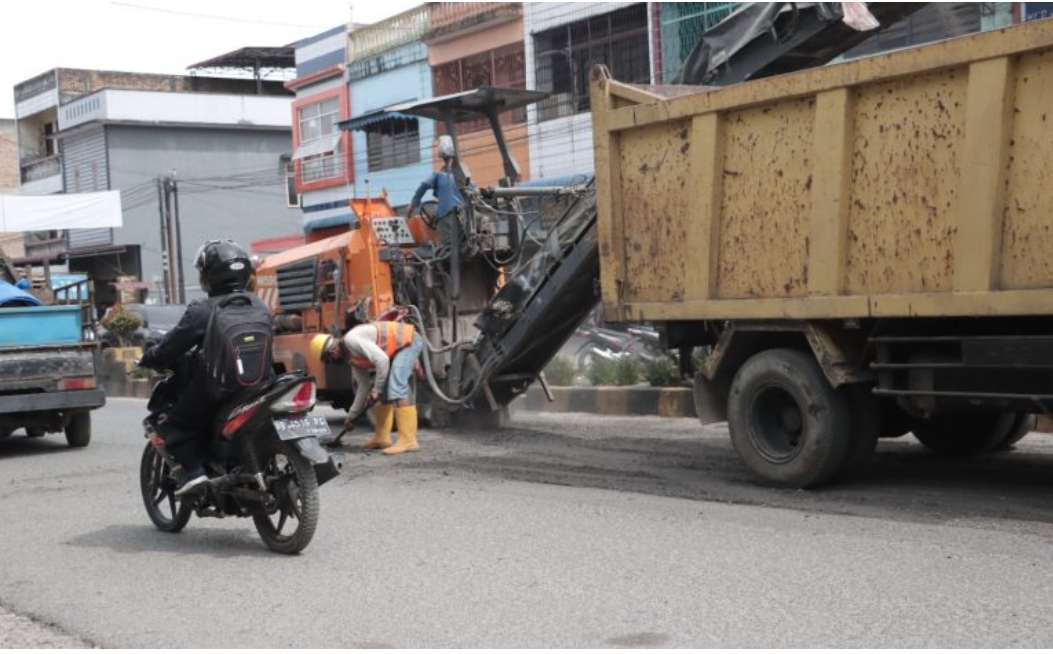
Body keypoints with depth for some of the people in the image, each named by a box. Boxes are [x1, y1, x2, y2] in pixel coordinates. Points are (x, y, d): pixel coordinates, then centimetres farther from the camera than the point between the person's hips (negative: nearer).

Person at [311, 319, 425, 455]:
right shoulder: (352, 357, 13)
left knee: (396, 388, -20)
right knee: (384, 391, 12)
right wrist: (351, 416, 22)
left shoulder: (351, 340, -18)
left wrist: (376, 390, -16)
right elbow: (363, 386, 19)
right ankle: (382, 438, 18)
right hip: (399, 348, 11)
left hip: (409, 341, -11)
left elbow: (381, 360, -25)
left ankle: (408, 441, -24)